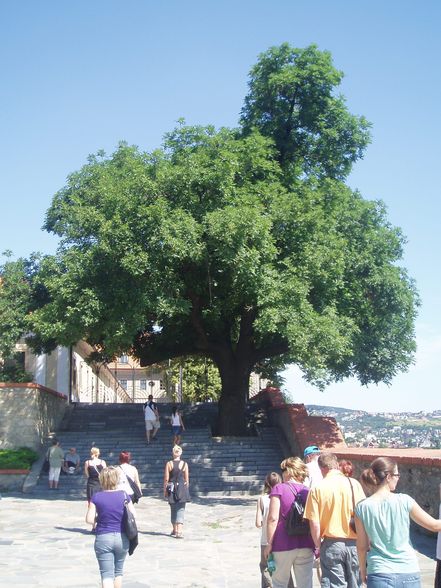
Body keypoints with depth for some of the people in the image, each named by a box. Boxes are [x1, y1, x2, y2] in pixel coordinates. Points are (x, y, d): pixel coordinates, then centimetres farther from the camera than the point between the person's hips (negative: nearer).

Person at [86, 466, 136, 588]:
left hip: (103, 538, -2)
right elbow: (133, 516, 0)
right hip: (122, 538, 2)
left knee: (107, 574, -1)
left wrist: (100, 519, 10)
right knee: (118, 571, 22)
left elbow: (89, 520, -9)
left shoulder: (96, 497, -7)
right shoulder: (124, 495, -3)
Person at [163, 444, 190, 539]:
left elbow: (166, 479, -4)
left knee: (173, 510, 16)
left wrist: (165, 490, 5)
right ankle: (179, 532, -12)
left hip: (171, 489, 1)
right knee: (181, 510, 0)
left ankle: (174, 530, 28)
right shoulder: (184, 464, -4)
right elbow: (187, 479, 0)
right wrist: (187, 490, 12)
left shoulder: (169, 464, -5)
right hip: (182, 488, -1)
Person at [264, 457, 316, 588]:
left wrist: (269, 543, -6)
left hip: (283, 544, -3)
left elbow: (273, 518, -10)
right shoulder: (308, 491, 8)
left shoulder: (279, 489, -2)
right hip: (306, 545, 3)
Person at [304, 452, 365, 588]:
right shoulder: (354, 484, -2)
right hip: (354, 543, 2)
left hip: (331, 544, -1)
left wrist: (319, 546, 6)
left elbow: (314, 523, -8)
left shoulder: (316, 489, -6)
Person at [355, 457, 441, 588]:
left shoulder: (362, 508, -5)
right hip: (409, 573, 0)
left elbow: (362, 546, 2)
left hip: (380, 574, 0)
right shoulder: (404, 501, -9)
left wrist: (363, 570, 17)